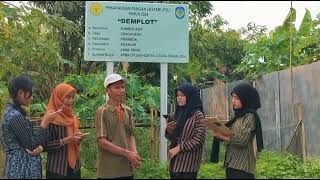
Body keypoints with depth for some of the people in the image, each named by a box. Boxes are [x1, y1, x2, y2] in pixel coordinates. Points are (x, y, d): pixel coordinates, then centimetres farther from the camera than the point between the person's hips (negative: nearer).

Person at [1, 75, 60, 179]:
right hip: (22, 167, -9)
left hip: (19, 165, 9)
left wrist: (40, 147, -10)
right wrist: (45, 121, -15)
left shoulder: (11, 111, 9)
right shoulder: (15, 116, -21)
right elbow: (32, 144, -19)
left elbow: (29, 136, 10)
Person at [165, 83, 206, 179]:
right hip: (175, 161, 6)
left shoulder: (198, 115, -9)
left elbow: (199, 139, -16)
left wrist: (179, 148, -18)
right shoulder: (178, 113, 10)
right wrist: (169, 130, -6)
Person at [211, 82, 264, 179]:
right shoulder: (239, 115, 14)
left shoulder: (250, 116, -11)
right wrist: (220, 132, -3)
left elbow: (242, 140, -19)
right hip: (232, 163, 8)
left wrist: (223, 137, -10)